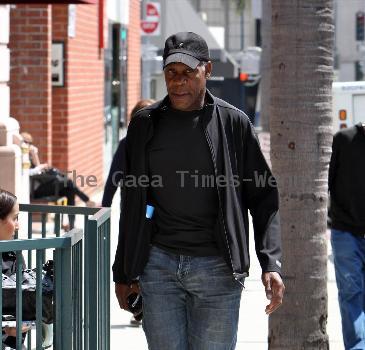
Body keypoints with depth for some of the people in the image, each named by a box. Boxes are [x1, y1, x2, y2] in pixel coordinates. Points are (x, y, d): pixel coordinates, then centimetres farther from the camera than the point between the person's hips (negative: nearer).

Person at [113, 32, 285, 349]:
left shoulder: (233, 123, 1)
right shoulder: (144, 125, 8)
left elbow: (264, 198, 2)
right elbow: (132, 203, 15)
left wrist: (271, 263, -11)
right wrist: (123, 272, 15)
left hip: (217, 267, -2)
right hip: (158, 266, 2)